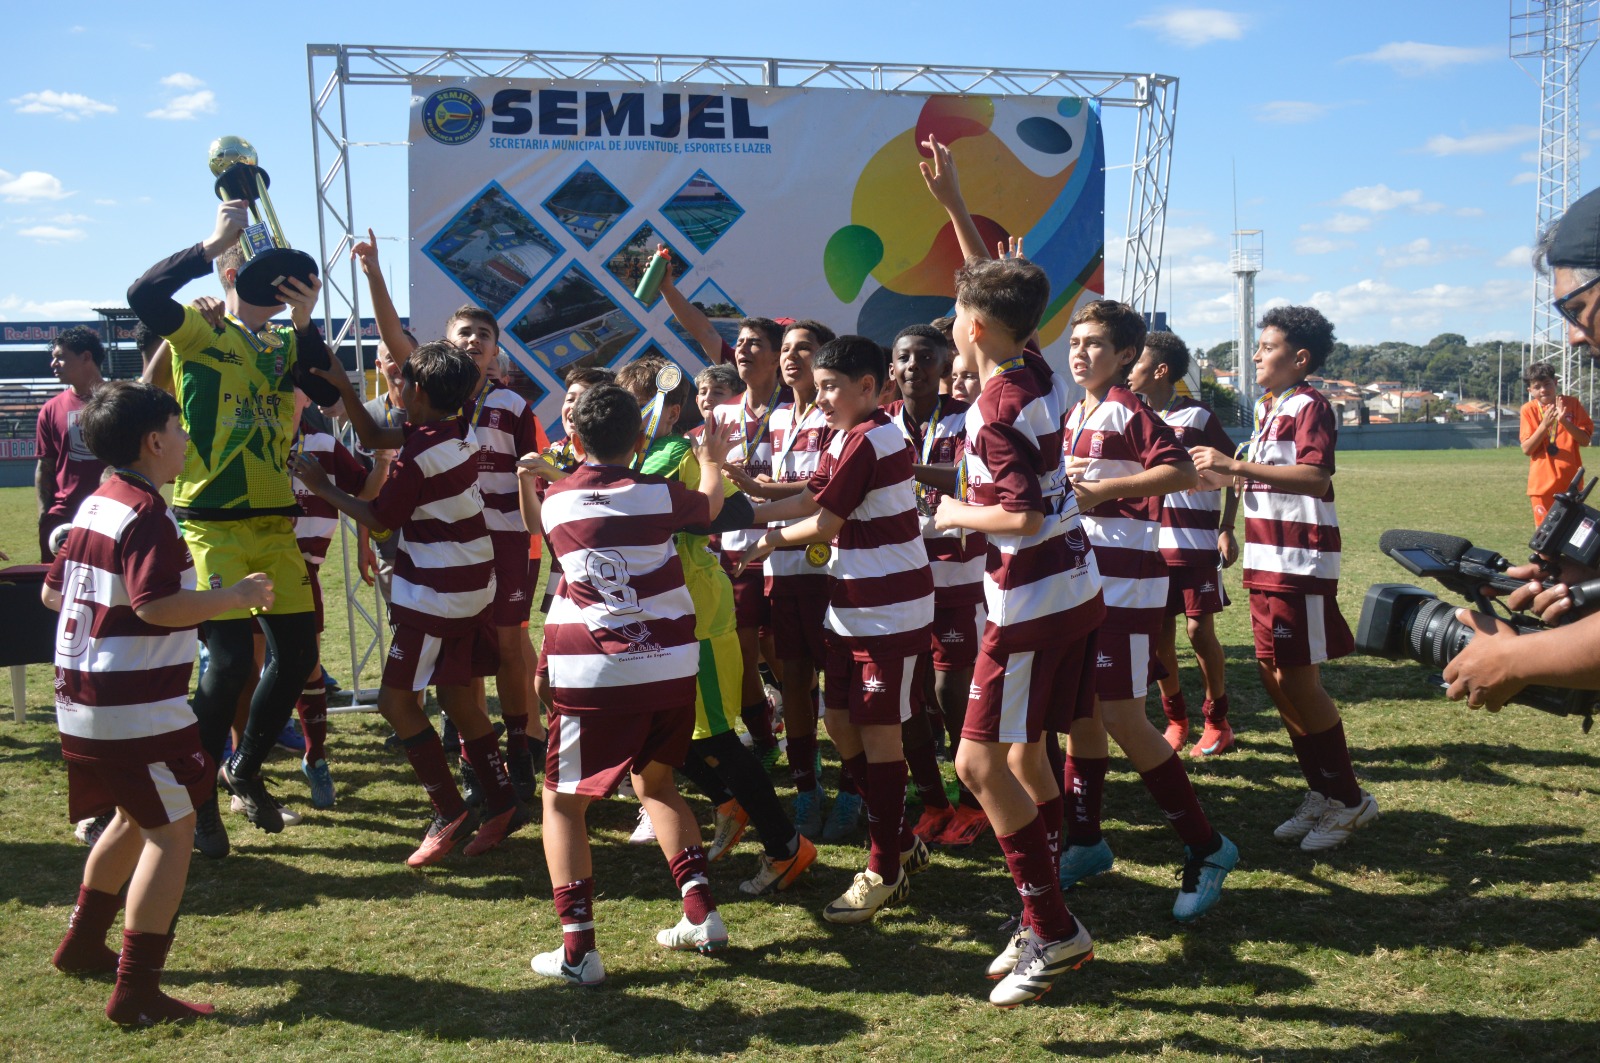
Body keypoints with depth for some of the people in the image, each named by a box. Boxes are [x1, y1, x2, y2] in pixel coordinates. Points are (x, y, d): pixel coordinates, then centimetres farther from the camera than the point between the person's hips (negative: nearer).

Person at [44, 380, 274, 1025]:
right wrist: (237, 596, -18)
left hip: (82, 699, 10)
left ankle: (82, 944, 37)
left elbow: (52, 592, 17)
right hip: (136, 707, -10)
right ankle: (137, 991, -6)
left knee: (134, 817, 25)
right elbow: (157, 606, -28)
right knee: (172, 829, -5)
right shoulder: (146, 514, -17)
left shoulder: (94, 506, 11)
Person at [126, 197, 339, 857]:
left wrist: (304, 323, -12)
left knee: (298, 654, 7)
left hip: (276, 524, 6)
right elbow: (143, 294, -21)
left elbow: (329, 394, -5)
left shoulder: (286, 345, 13)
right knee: (230, 659, -11)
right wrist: (213, 242, -18)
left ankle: (244, 770, 30)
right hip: (212, 523, -6)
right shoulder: (200, 331, -1)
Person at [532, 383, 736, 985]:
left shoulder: (554, 501, 3)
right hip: (670, 667, 3)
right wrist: (712, 460, 44)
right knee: (655, 783, 25)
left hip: (592, 675, -2)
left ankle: (577, 949, -1)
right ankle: (702, 913, 16)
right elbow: (710, 506, 25)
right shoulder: (658, 493, 3)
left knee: (563, 801, 10)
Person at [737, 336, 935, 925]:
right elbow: (810, 499, 13)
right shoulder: (846, 438, 14)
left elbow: (823, 524, -14)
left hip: (889, 613, -10)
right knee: (840, 722, 12)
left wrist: (773, 538, 2)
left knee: (878, 732, -2)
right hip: (853, 609, 10)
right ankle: (902, 842, 26)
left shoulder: (866, 441, -18)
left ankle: (885, 871, 10)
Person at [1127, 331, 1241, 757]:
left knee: (1199, 630, -3)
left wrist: (1227, 530, -9)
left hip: (1196, 542, -4)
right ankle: (1175, 720, 17)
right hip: (1151, 543, 4)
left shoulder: (1198, 416, -4)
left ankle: (1217, 721, 11)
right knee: (1159, 632, 4)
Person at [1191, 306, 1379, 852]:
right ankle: (1321, 792, 22)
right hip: (1268, 561, 9)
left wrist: (1235, 464, -28)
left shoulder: (1309, 405, -11)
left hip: (1301, 562, -9)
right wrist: (1224, 476, 13)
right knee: (1274, 675, 11)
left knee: (1297, 680, -6)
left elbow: (1315, 477, -27)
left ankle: (1349, 799, 8)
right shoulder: (1267, 409, 18)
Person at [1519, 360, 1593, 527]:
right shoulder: (1529, 410, -2)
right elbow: (1526, 449, -7)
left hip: (1570, 482, 1)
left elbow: (1585, 440, -3)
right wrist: (1544, 425, -20)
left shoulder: (1572, 404, 1)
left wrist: (1564, 421, -17)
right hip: (1542, 483, -1)